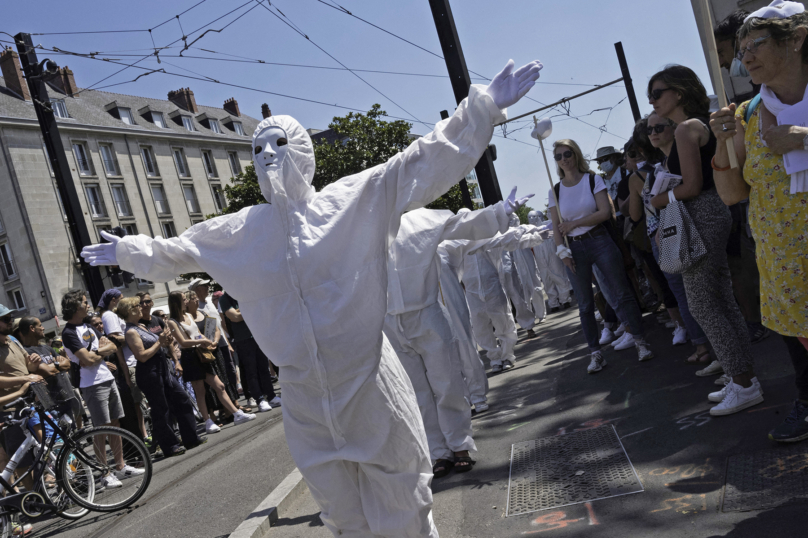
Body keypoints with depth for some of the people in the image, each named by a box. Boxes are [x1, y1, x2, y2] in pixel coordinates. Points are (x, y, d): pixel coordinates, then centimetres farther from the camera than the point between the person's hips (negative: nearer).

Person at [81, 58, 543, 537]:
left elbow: (426, 162, -6)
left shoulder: (354, 200, -3)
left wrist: (484, 107, -11)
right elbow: (176, 251, 25)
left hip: (370, 386, -3)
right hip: (306, 402, 4)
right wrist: (128, 251, 35)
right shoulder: (241, 231, 9)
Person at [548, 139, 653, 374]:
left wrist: (575, 223, -12)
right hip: (574, 249, 2)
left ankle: (640, 341, 12)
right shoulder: (555, 191, 7)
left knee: (622, 293, -2)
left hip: (600, 241, -2)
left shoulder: (593, 179, 0)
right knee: (585, 304, 5)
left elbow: (605, 212, -10)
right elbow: (556, 228, 6)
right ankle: (596, 354, 13)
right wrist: (562, 250, -9)